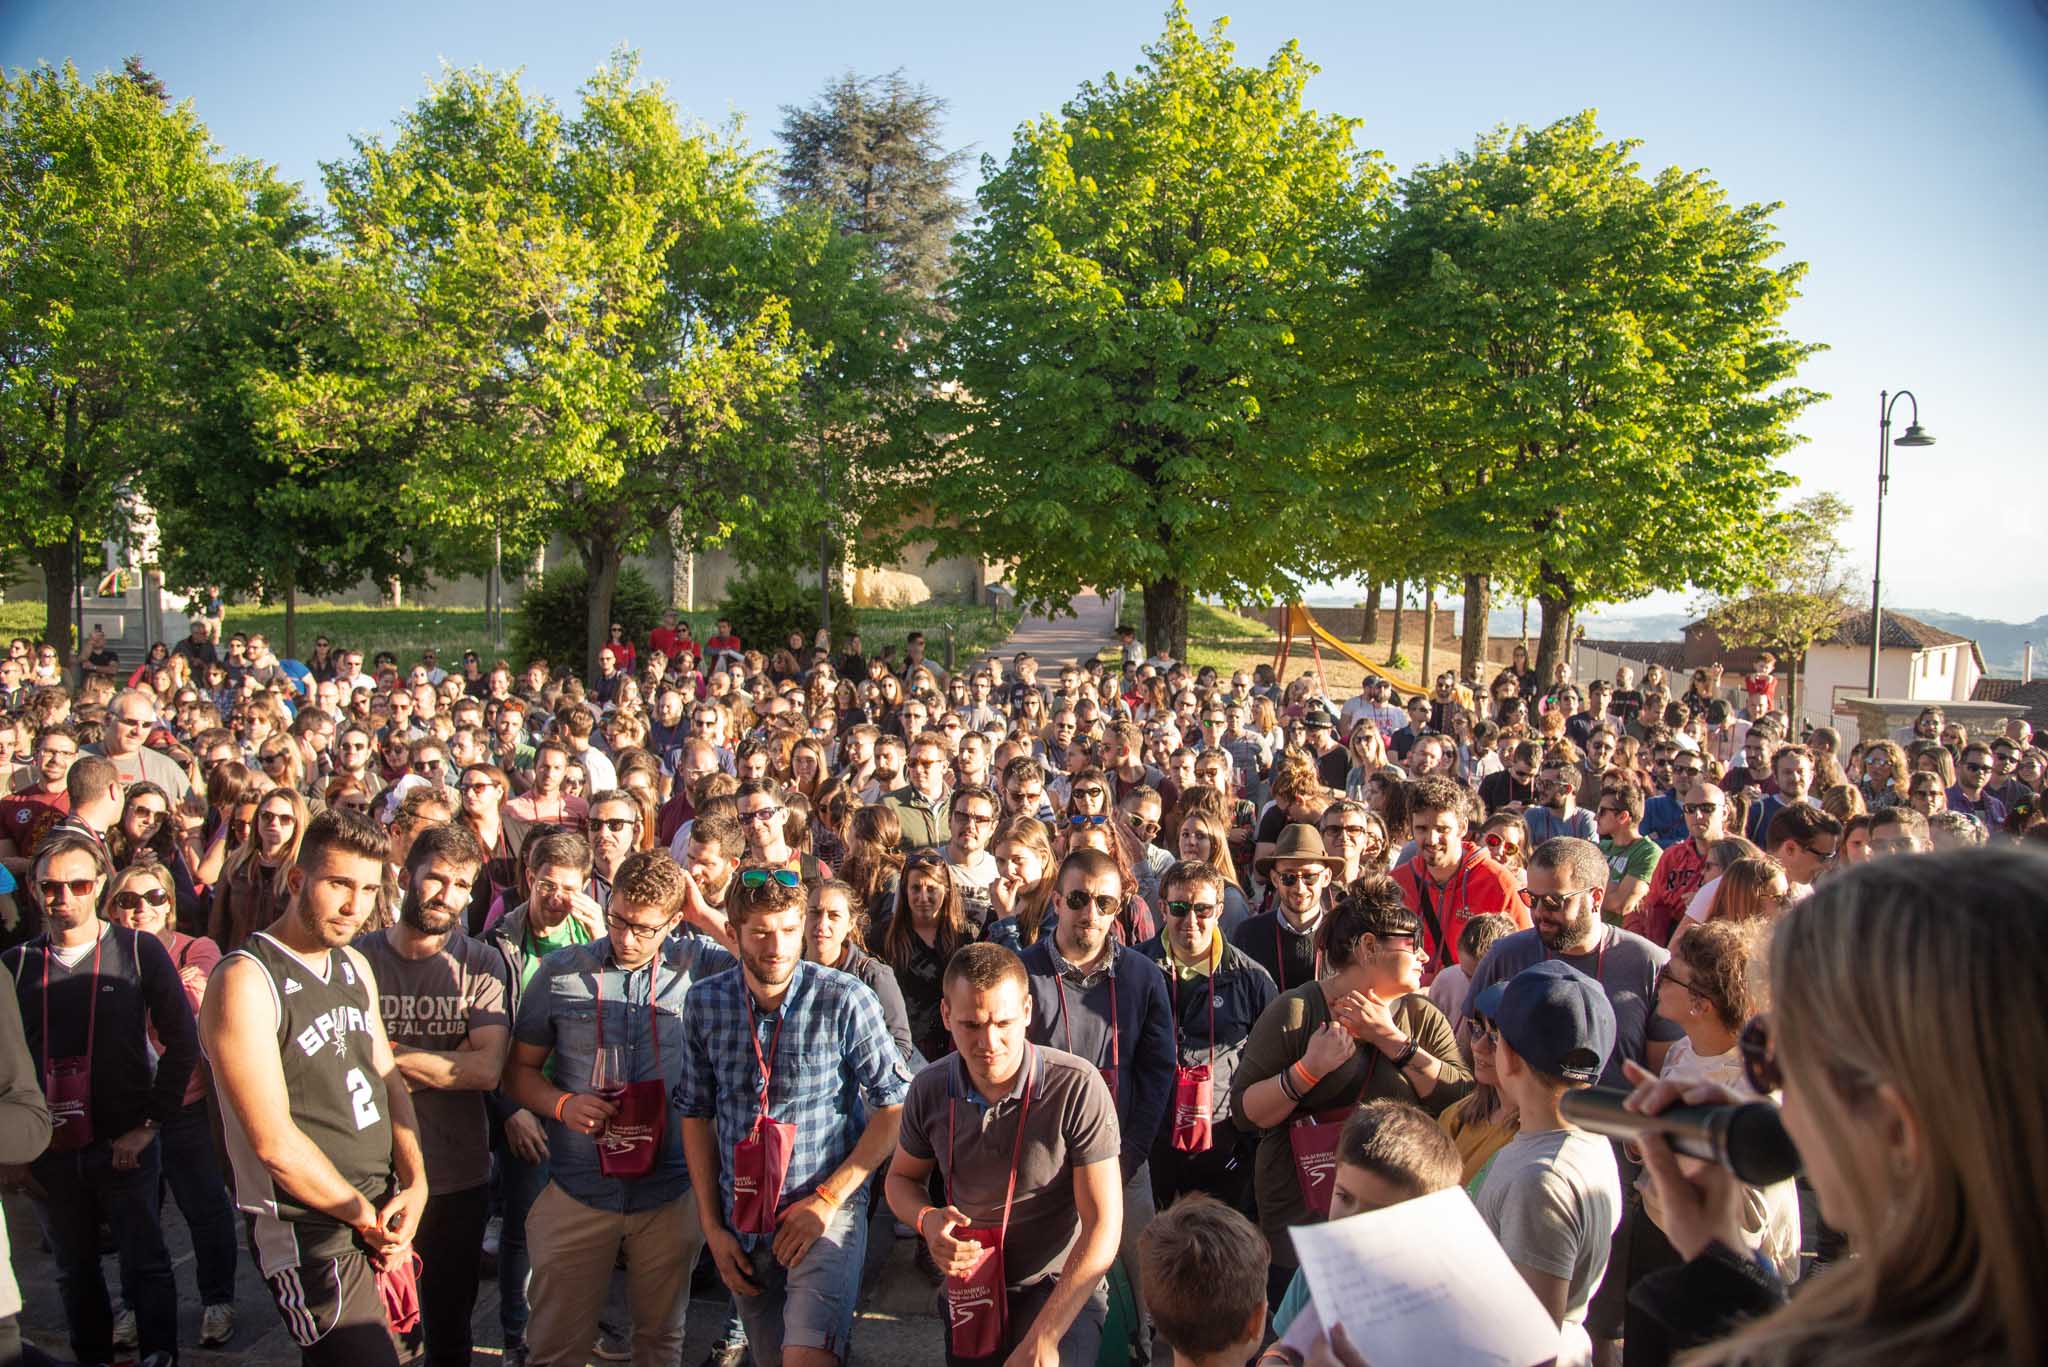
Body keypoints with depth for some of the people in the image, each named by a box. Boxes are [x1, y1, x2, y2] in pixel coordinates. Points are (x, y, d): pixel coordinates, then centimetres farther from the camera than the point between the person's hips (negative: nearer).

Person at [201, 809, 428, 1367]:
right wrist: (368, 1219, -11)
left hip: (382, 1213, 8)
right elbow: (275, 1142, -19)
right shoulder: (245, 981, -17)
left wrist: (415, 1183, -3)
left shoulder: (356, 967, 9)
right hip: (313, 1232, -8)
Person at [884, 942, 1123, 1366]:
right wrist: (927, 1220, -11)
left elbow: (1104, 1228, -17)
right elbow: (901, 1178, 12)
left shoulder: (1078, 1087, -19)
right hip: (970, 1292, 5)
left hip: (1061, 1289, -5)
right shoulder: (929, 1089, -6)